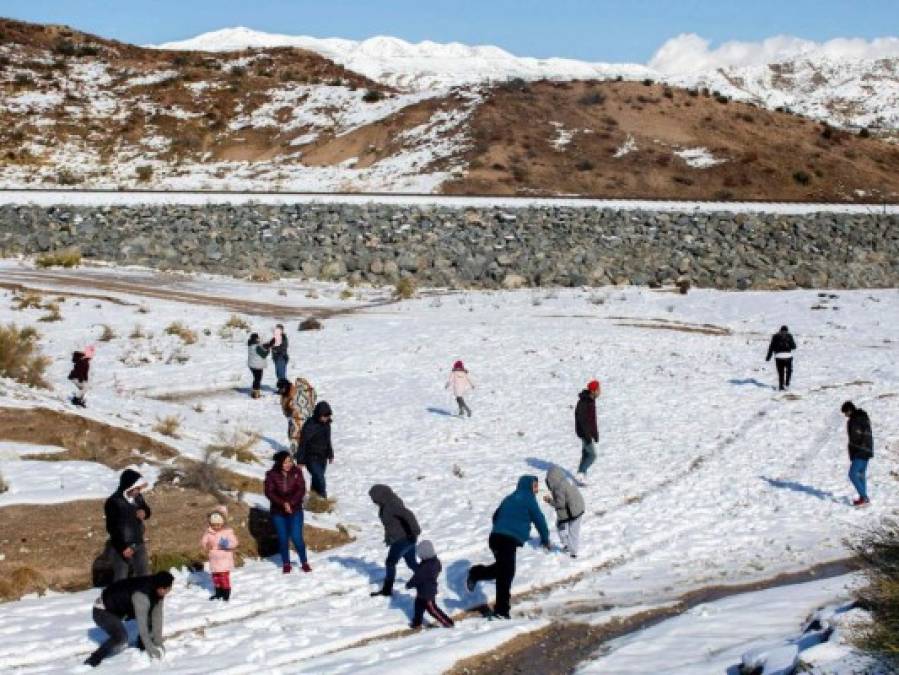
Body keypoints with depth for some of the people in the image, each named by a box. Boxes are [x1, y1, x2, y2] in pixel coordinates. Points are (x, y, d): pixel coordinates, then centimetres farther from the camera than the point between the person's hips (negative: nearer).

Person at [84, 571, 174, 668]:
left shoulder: (157, 591, -9)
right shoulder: (141, 594, -35)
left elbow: (157, 617, -6)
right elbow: (141, 624, -33)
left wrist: (158, 643, -8)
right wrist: (151, 649, -29)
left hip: (120, 609, 9)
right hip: (103, 611, -9)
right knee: (121, 637, -31)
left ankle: (142, 648, 21)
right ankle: (92, 661, -21)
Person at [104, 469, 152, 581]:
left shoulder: (138, 497, -2)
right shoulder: (113, 502, -21)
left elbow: (147, 510, 16)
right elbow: (112, 528, -21)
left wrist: (144, 513, -10)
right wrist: (123, 547, -24)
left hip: (138, 544, 7)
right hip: (120, 546, -6)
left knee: (144, 574, 17)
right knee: (121, 578, 2)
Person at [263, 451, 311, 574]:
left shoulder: (296, 472, -6)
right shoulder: (272, 475, -8)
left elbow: (301, 489, -9)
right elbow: (269, 492, -11)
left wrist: (291, 503, -19)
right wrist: (283, 504, -21)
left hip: (295, 510, -1)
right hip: (278, 511, 1)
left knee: (296, 537, -7)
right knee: (283, 538, 6)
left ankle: (304, 562, 9)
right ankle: (286, 564, 21)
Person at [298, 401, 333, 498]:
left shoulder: (326, 424, 2)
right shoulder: (310, 425, -20)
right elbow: (302, 444, -16)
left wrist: (330, 455, 24)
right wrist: (300, 461, -14)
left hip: (323, 458, 7)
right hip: (312, 458, -7)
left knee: (317, 479, 17)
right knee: (320, 479, -15)